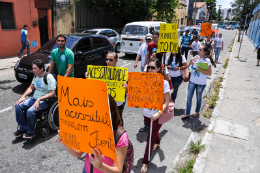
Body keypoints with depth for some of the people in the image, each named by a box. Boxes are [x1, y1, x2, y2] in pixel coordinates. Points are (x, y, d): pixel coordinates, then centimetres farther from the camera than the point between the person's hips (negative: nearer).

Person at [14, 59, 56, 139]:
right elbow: (31, 87, 20)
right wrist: (23, 96, 4)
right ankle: (23, 128, 8)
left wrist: (39, 99, -28)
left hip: (45, 101, -8)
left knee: (30, 111, -30)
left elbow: (52, 93, -22)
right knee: (18, 106, -7)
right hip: (34, 98, 9)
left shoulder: (49, 78, -18)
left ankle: (30, 132, -6)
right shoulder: (36, 76, 9)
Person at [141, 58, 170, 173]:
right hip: (146, 114, 4)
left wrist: (158, 113, -26)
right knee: (153, 132, 28)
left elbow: (167, 102, -12)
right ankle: (157, 142, 62)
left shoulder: (164, 83, -17)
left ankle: (145, 162, 23)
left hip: (157, 115, -4)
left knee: (150, 138, 3)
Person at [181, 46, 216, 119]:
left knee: (198, 97, 14)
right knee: (189, 97, 3)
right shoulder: (196, 57, 1)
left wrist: (200, 69, -21)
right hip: (192, 81, 4)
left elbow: (209, 73, -13)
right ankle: (187, 113, 11)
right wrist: (191, 60, -9)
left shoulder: (207, 60, -11)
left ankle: (197, 111, 34)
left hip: (201, 83, -3)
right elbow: (189, 66, 8)